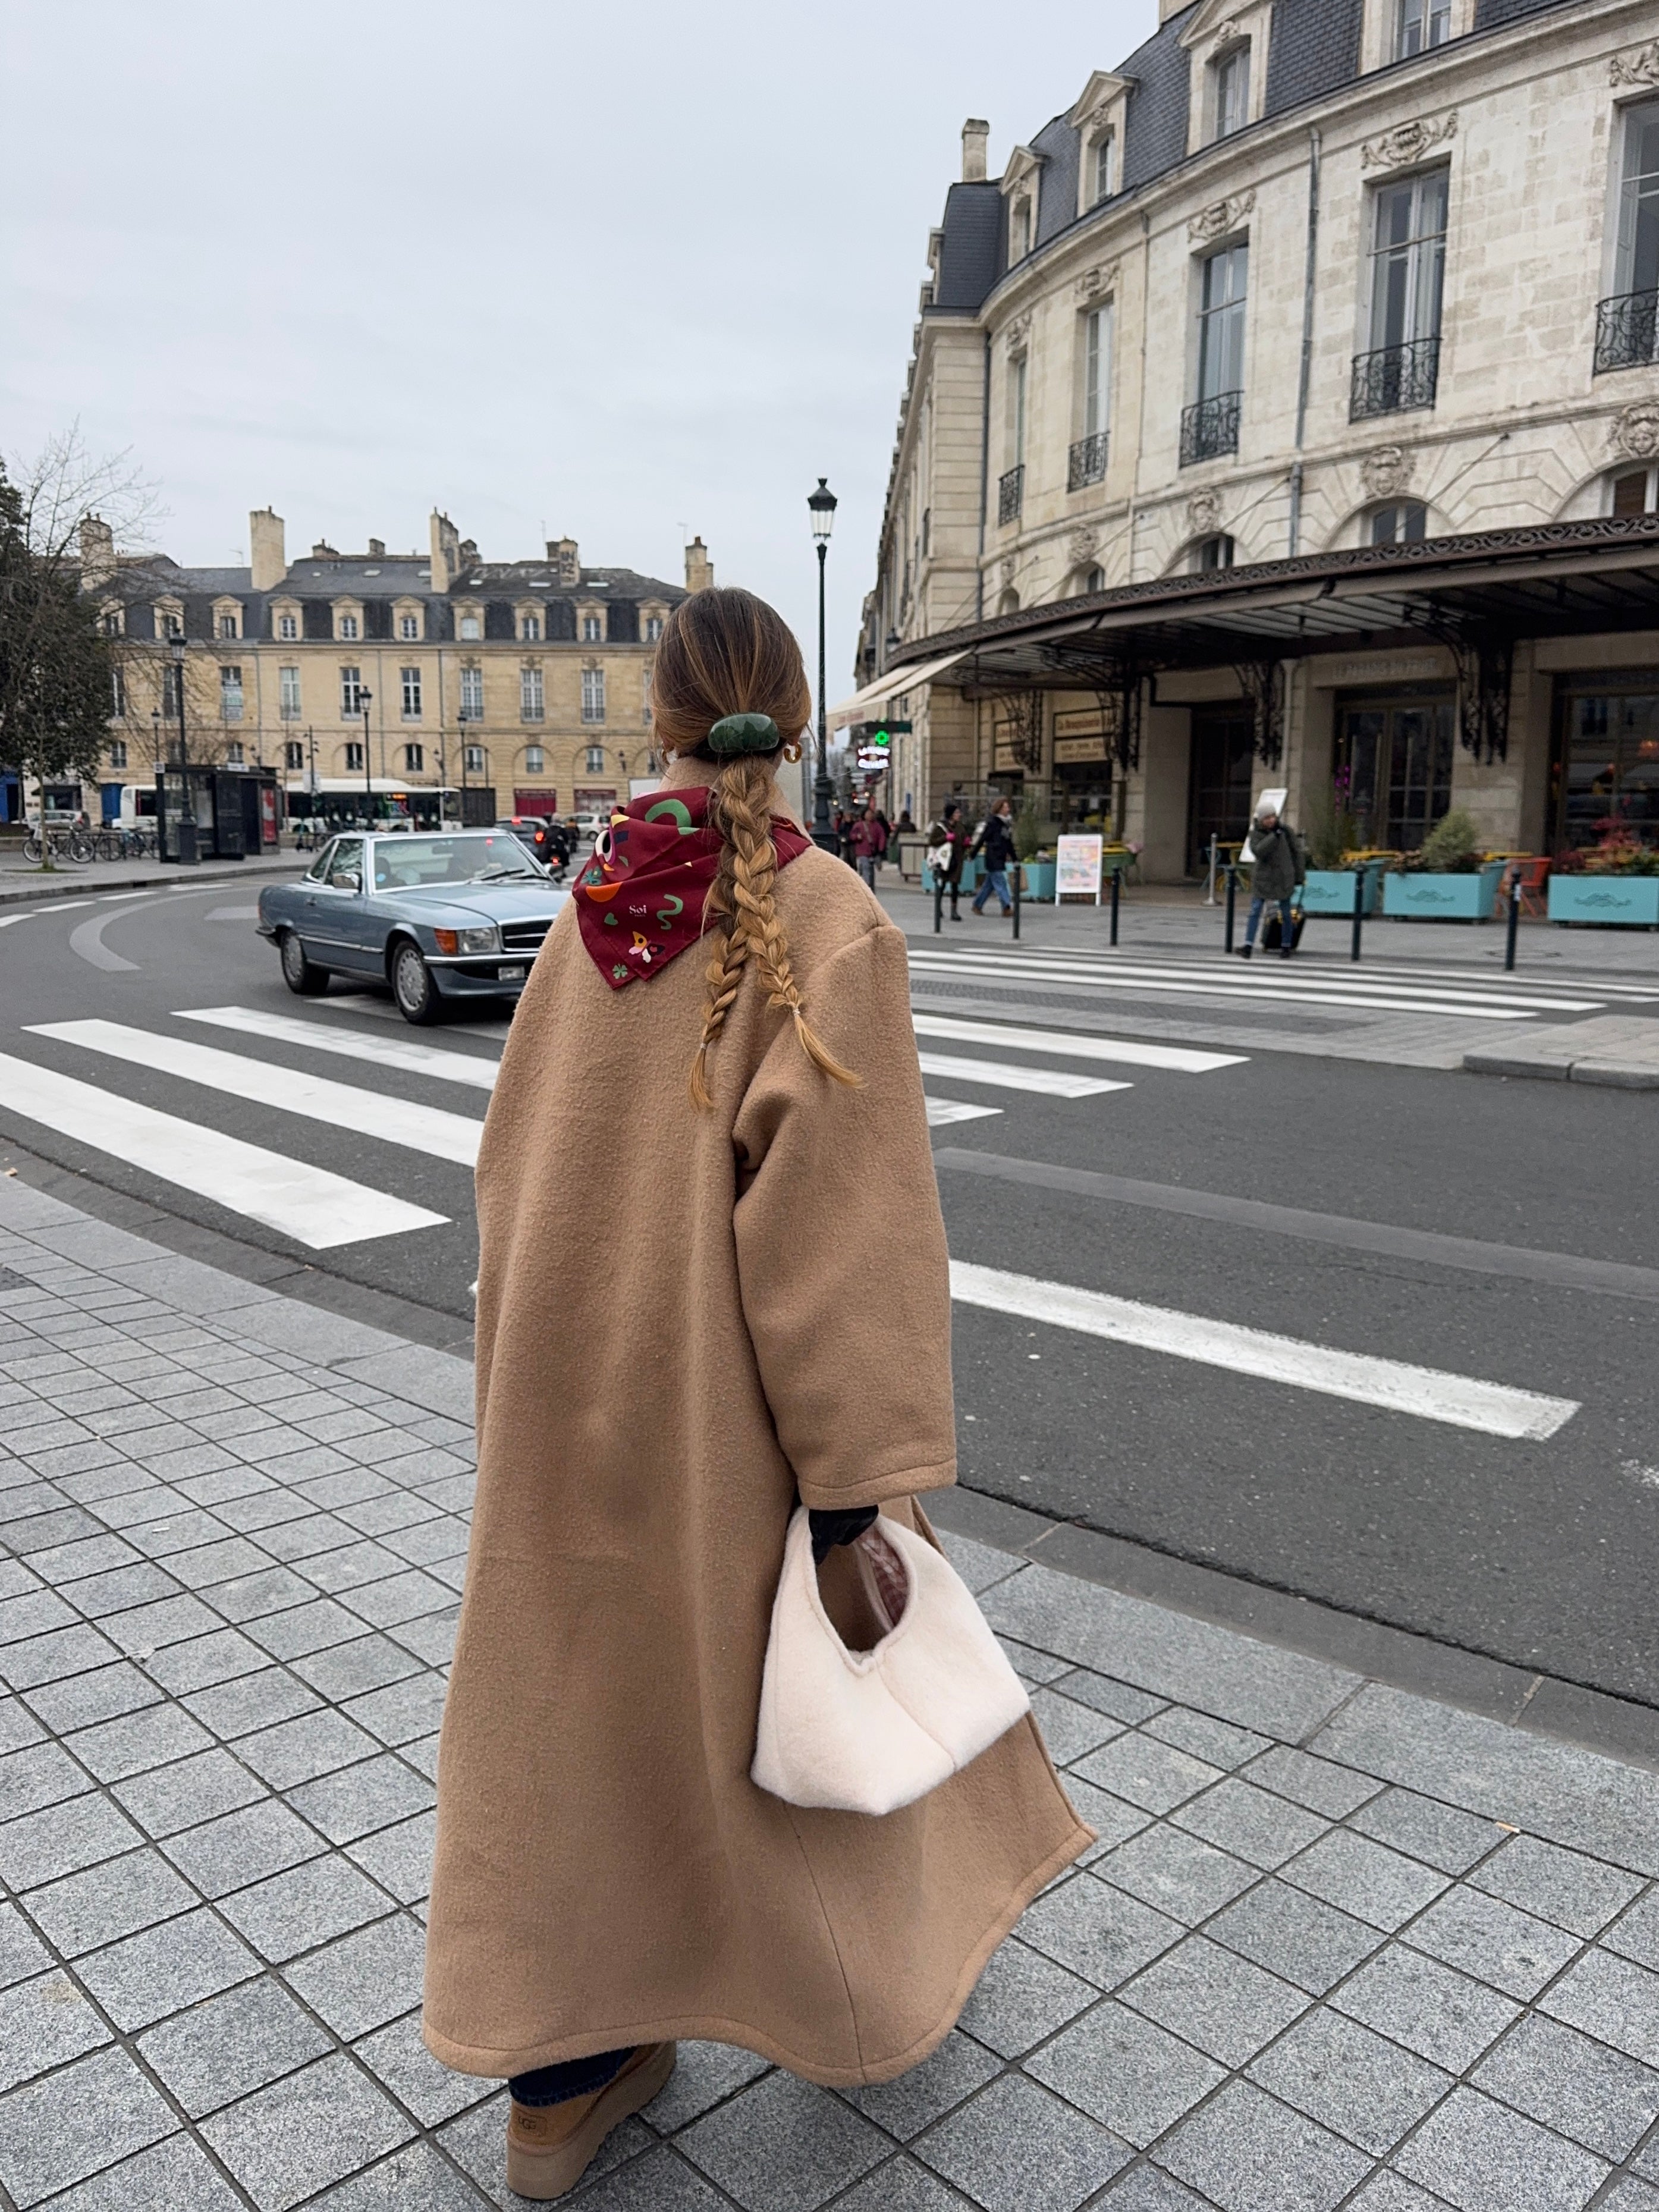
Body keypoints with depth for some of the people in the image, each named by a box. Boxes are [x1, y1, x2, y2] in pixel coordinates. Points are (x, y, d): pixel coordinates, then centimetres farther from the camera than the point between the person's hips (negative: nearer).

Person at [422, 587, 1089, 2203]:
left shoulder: (594, 913, -1)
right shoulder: (830, 922, -19)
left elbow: (522, 1151, 6)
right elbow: (837, 1214, -24)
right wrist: (867, 1486, -19)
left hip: (572, 1379, 5)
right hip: (724, 1402, -4)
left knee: (574, 1701, 16)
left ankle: (559, 2078, 31)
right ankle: (863, 1994, 43)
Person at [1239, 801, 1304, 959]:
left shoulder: (1286, 829, -4)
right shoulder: (1256, 833, -6)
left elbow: (1296, 851, 3)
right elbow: (1258, 852, -22)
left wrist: (1299, 875, 4)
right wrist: (1274, 836, -28)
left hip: (1284, 877, 1)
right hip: (1263, 877, 0)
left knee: (1285, 913, 7)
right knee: (1256, 910, -10)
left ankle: (1286, 946, 17)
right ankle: (1248, 945, -13)